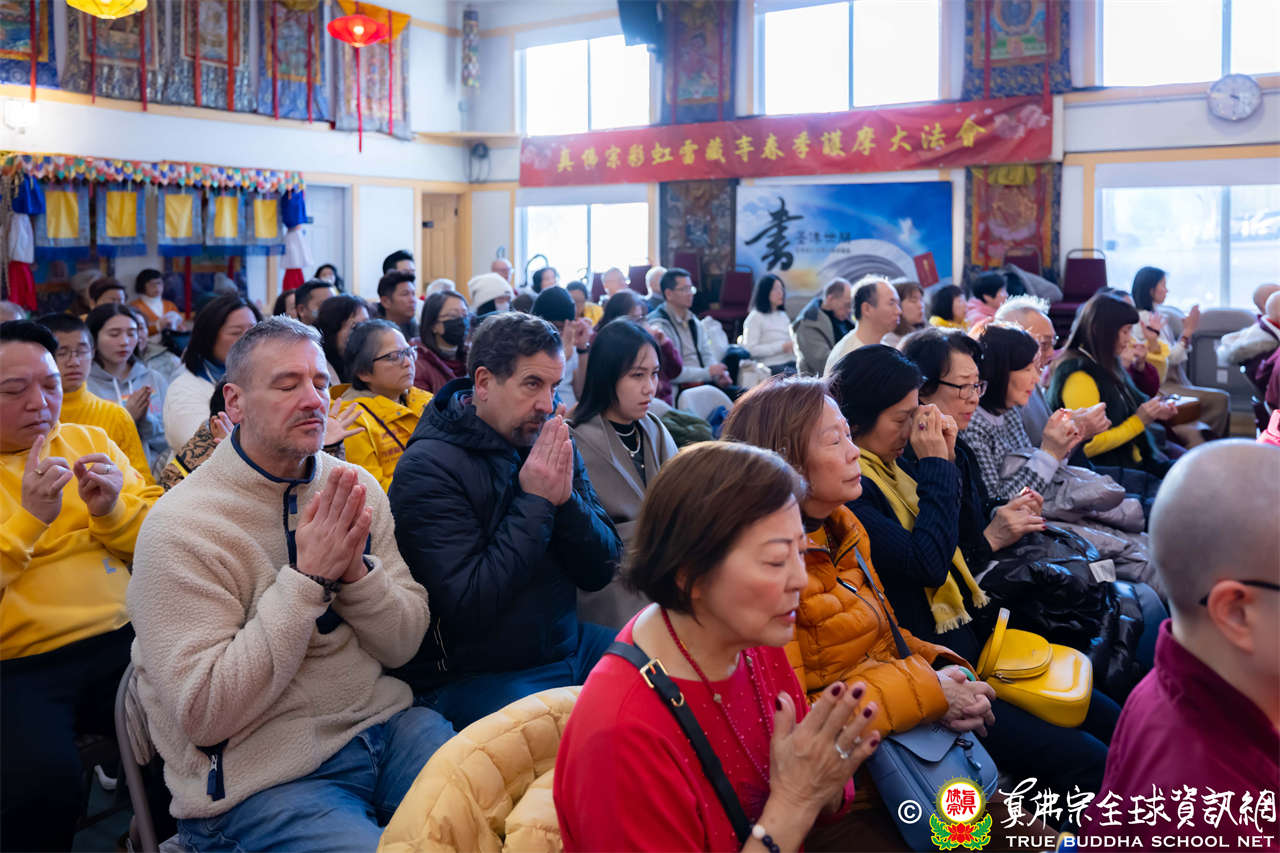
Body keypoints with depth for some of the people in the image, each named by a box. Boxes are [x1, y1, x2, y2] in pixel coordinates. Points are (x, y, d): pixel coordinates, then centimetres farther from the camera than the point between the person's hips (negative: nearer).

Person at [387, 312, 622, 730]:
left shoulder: (552, 446, 4)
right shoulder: (426, 468, -16)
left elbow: (600, 572, 2)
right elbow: (469, 609, -23)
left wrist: (566, 499, -16)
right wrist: (536, 502, -20)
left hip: (568, 646, 7)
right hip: (473, 676, -7)